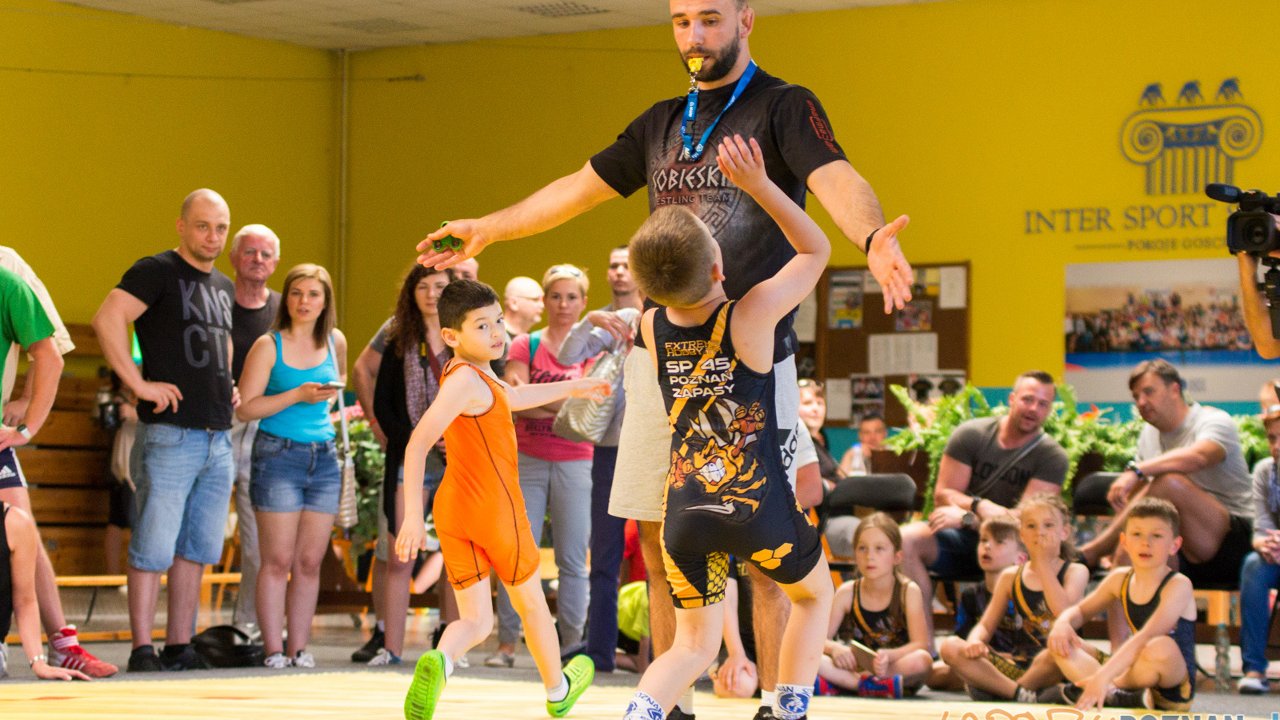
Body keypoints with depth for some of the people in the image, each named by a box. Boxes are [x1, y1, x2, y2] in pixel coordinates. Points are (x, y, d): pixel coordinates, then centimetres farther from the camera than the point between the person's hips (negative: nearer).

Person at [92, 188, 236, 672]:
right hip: (170, 436, -8)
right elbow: (107, 320, -20)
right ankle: (142, 650, -3)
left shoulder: (224, 288, 18)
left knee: (197, 550, 9)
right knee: (153, 549, -7)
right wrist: (138, 382, -21)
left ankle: (180, 647, 13)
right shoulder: (157, 272, -6)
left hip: (218, 438, 8)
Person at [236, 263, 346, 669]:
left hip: (324, 458, 5)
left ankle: (300, 648, 7)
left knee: (310, 561, 4)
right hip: (278, 456, -5)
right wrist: (297, 396, -16)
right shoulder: (269, 346, -4)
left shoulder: (335, 342, 9)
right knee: (278, 560, -6)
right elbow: (245, 408, -10)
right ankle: (273, 648, -3)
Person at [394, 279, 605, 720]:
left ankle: (439, 663, -28)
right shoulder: (466, 380, -20)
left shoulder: (469, 371, 9)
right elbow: (418, 444, -28)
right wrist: (412, 515, -31)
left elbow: (509, 397, 31)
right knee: (530, 601, 17)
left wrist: (571, 388, 42)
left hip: (453, 512, 8)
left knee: (476, 621, 5)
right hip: (496, 509, -8)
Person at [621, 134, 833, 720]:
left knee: (694, 645, 12)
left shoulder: (652, 328, -2)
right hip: (757, 507, -3)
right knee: (815, 594, 26)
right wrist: (759, 185, -3)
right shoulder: (752, 316, -14)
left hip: (683, 512, 3)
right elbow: (816, 250, 1)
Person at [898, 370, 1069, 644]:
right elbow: (943, 495, -3)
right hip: (963, 540, 2)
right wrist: (980, 506, -22)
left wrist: (966, 517, -22)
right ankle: (925, 645, -27)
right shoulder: (971, 434, 0)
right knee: (905, 539, -26)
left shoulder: (1052, 457, -5)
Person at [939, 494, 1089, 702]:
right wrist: (975, 640, -14)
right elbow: (986, 625, 11)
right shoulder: (1011, 577, 14)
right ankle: (1021, 693, -28)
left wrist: (1043, 563, -9)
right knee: (951, 647, -16)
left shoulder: (1075, 571, 4)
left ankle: (996, 690, -18)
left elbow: (1064, 613, -16)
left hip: (1052, 669, -4)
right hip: (1016, 664, 4)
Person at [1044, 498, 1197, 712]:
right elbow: (1081, 610, 19)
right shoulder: (1120, 579, 6)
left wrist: (1104, 675, -40)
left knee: (1161, 646, -40)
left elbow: (1147, 636, -28)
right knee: (1059, 641, -3)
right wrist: (1063, 622, -7)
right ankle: (1112, 694, -27)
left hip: (1175, 687, -6)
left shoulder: (1178, 585, -14)